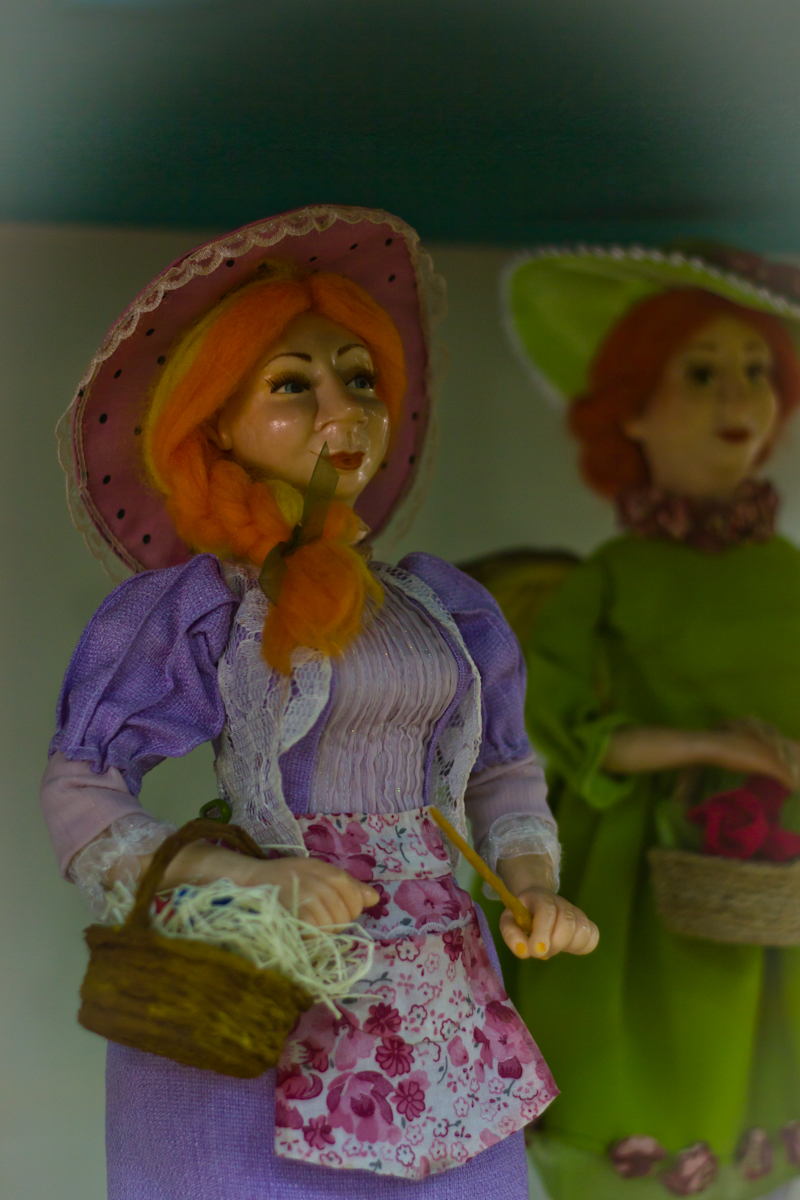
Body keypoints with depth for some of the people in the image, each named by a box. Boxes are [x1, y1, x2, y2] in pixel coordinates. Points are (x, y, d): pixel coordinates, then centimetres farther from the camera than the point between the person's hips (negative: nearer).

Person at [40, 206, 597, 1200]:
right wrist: (242, 876, -20)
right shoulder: (184, 611, -3)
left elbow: (502, 767, 18)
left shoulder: (440, 604, 9)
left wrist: (534, 885, -1)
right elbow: (80, 792, -6)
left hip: (437, 1022, 4)